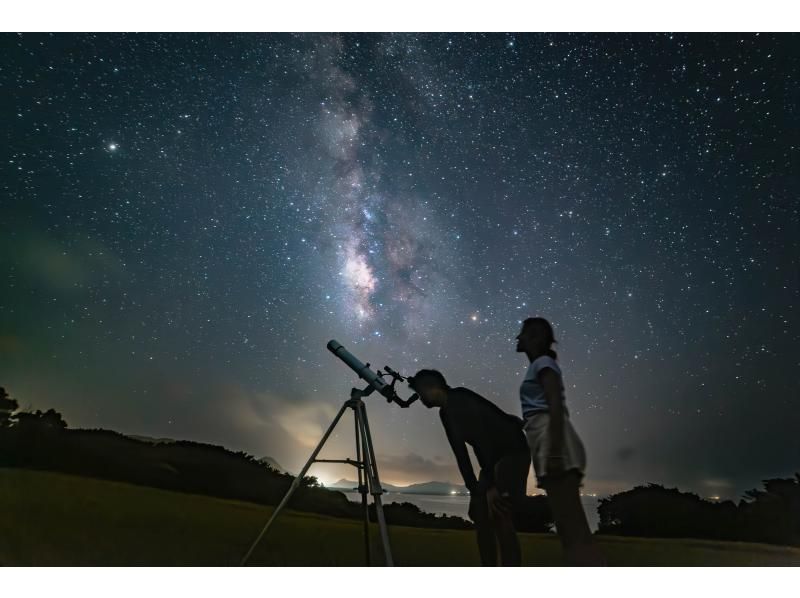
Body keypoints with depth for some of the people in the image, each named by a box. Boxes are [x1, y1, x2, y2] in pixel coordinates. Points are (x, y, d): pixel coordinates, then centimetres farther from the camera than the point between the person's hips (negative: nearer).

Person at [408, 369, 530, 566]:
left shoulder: (460, 399, -18)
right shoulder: (445, 413, 9)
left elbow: (482, 438, -25)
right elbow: (460, 452, 11)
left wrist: (491, 487, -26)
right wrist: (474, 490, 6)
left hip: (512, 452, -9)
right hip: (493, 459, 9)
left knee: (499, 516, -18)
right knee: (480, 517, 3)